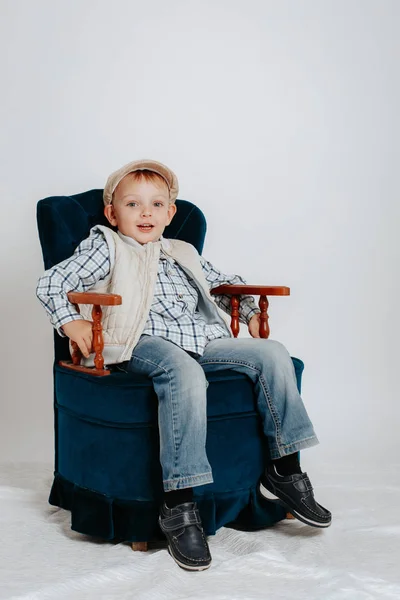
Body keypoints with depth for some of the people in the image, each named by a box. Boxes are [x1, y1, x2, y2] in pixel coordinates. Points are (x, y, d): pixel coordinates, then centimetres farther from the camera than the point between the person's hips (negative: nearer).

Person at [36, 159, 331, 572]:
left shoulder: (183, 254, 29)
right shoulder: (107, 248, 13)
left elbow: (224, 283, 42)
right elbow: (50, 283, 6)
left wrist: (250, 312, 27)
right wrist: (71, 322, -6)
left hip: (204, 341, 6)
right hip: (146, 344, -6)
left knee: (272, 354, -12)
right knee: (185, 373, -40)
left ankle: (284, 472, -5)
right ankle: (178, 507, -38)